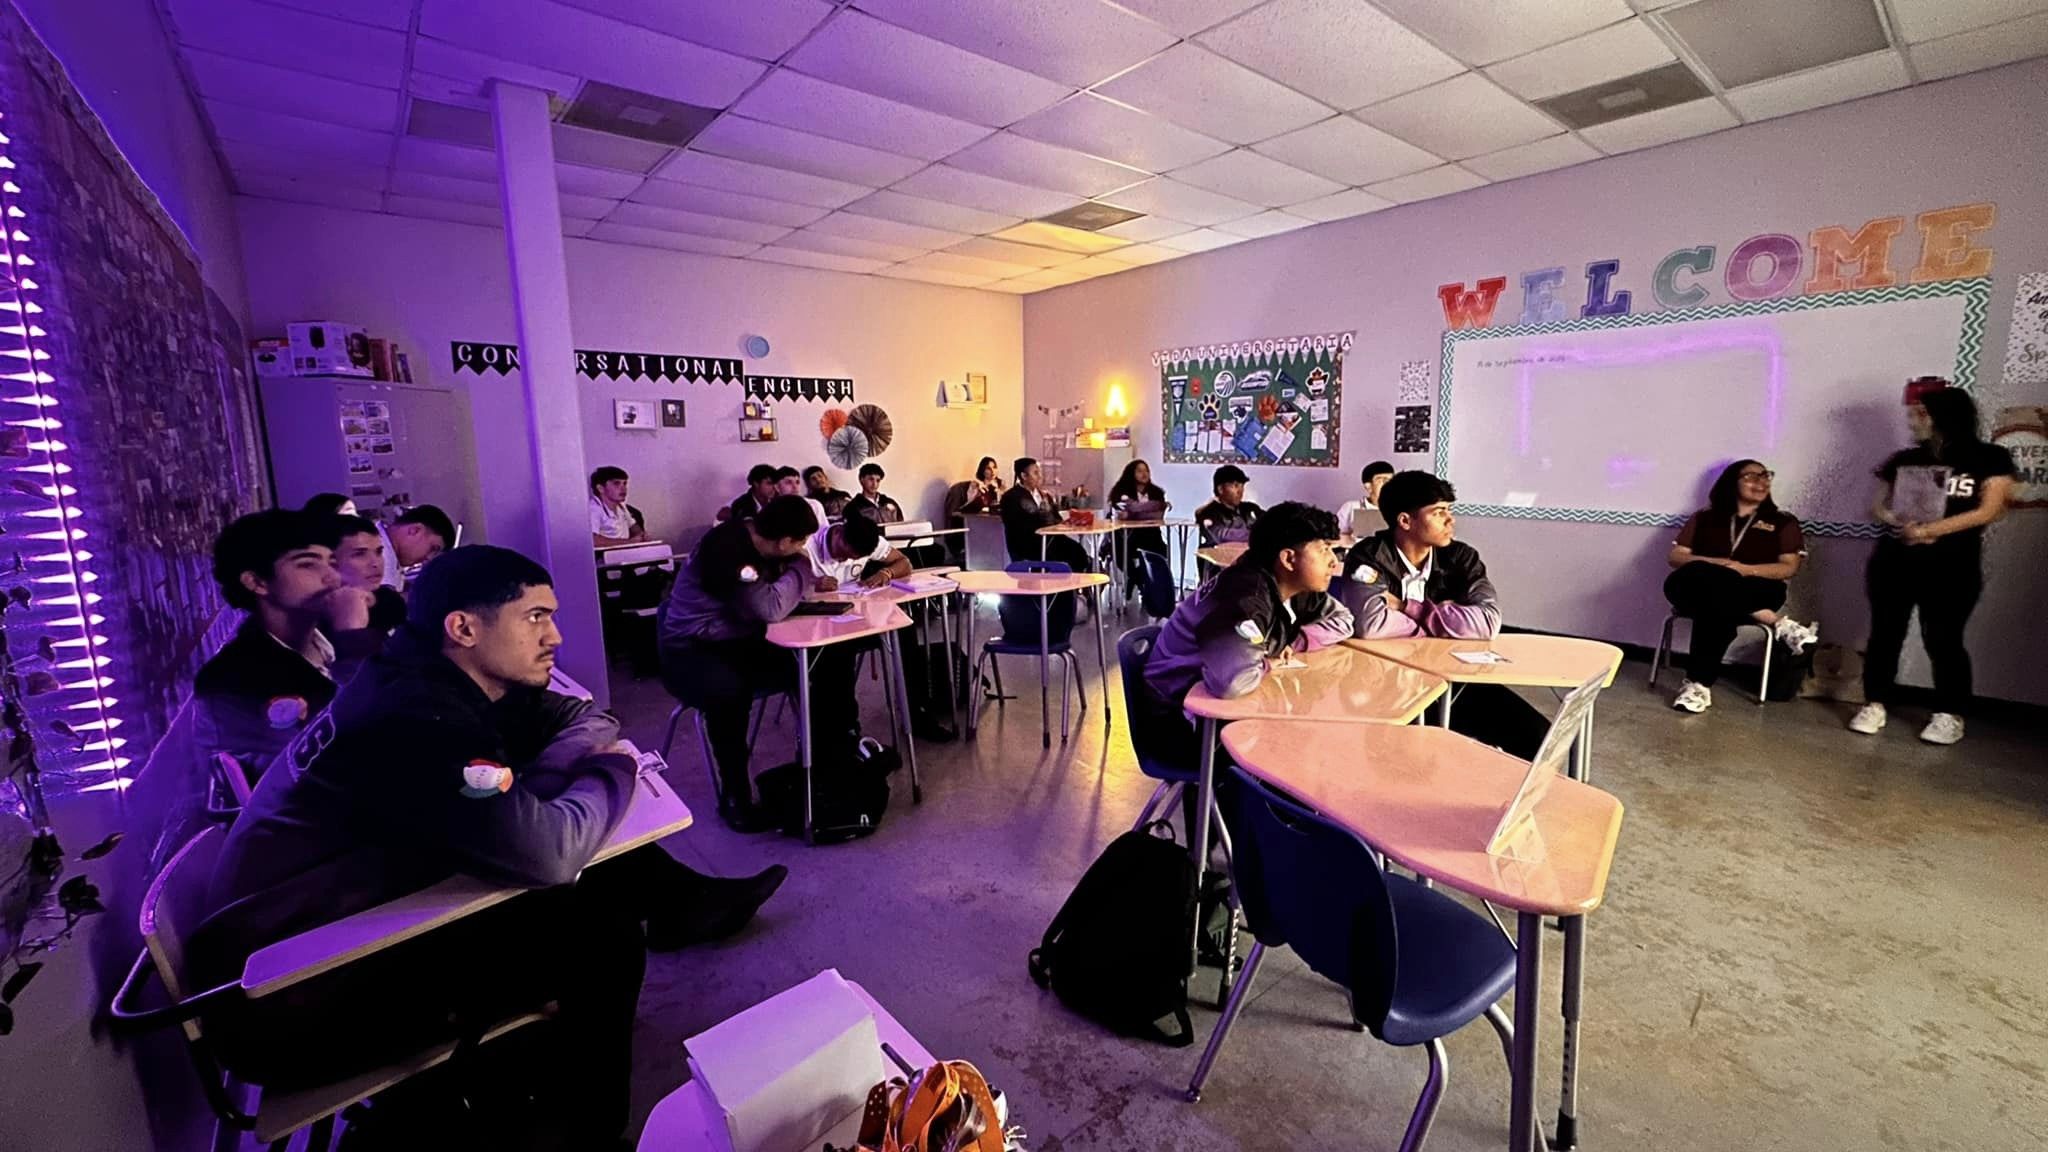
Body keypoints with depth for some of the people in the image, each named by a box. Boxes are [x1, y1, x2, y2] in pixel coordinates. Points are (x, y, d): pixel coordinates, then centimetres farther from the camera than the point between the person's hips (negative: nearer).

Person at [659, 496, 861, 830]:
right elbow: (769, 608, -32)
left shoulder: (762, 542, -1)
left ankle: (825, 759, 12)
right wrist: (801, 568, -18)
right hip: (692, 649, -8)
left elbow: (783, 594, 12)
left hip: (741, 642, 8)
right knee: (729, 692, -39)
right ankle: (735, 796, -19)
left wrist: (810, 583, -5)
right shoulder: (726, 547, -27)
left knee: (828, 663, -3)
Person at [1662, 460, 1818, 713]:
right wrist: (1713, 564, -8)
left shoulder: (1783, 521, 20)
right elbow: (1676, 557, 12)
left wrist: (1745, 570, -12)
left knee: (1714, 607, -39)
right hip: (1697, 590, 1)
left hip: (1755, 592, 0)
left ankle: (1699, 683, -37)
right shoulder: (1705, 517, 21)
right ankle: (1776, 623, -32)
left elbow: (1789, 567, 8)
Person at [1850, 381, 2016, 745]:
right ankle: (1874, 706, 7)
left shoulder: (1990, 459, 3)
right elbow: (1879, 507, 10)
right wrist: (1901, 522, -11)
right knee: (1885, 633, 2)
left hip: (1952, 567, -3)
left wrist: (1928, 530, -15)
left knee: (1942, 639, -3)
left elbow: (1988, 511, -5)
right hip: (1894, 561, 3)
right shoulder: (1903, 460, 11)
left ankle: (1950, 715, 9)